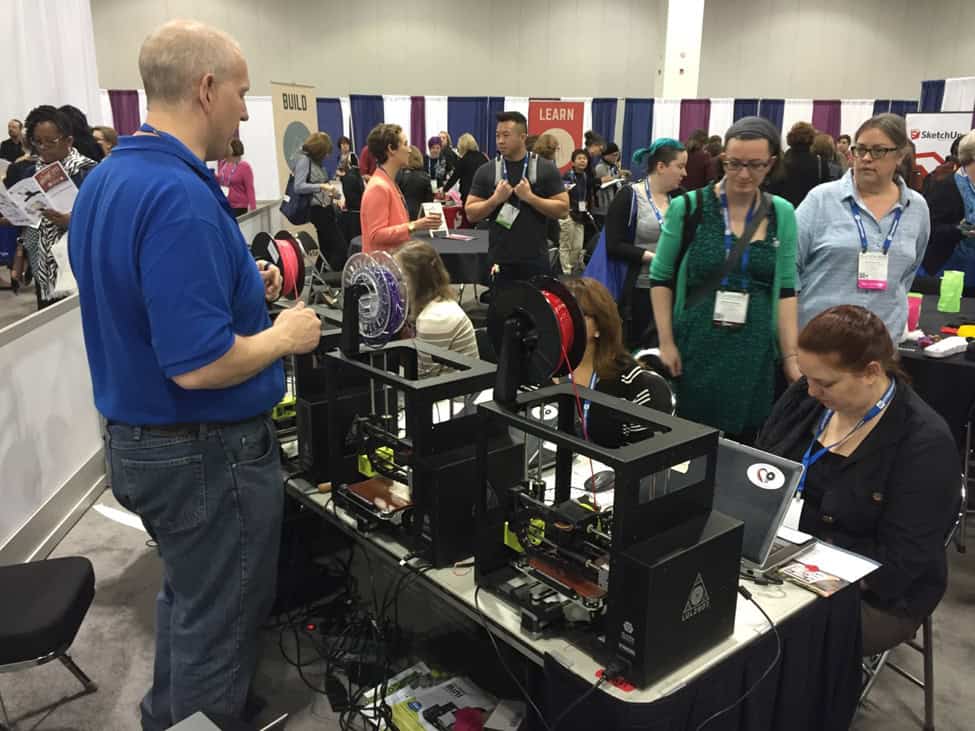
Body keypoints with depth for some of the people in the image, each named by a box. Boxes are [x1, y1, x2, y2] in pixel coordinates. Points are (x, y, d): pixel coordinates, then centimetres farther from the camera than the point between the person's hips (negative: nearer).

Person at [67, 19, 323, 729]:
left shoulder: (104, 180, 5)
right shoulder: (182, 197, -27)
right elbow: (198, 365, -30)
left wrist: (238, 286, 9)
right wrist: (284, 334, -14)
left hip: (136, 439, 10)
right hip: (208, 454, -10)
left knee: (188, 597, 29)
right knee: (218, 627, 11)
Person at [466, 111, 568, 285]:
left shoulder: (546, 168, -1)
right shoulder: (486, 171, 3)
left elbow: (563, 209, -6)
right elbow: (471, 214, 2)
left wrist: (530, 197, -16)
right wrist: (495, 199, -14)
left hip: (535, 260, -1)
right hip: (499, 260, 1)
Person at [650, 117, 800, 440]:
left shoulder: (782, 214, 3)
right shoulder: (688, 207, -3)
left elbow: (786, 290, 4)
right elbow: (661, 278, 1)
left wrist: (791, 357, 0)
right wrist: (666, 342, -5)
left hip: (754, 354, 2)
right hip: (695, 349, -1)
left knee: (744, 442, 6)